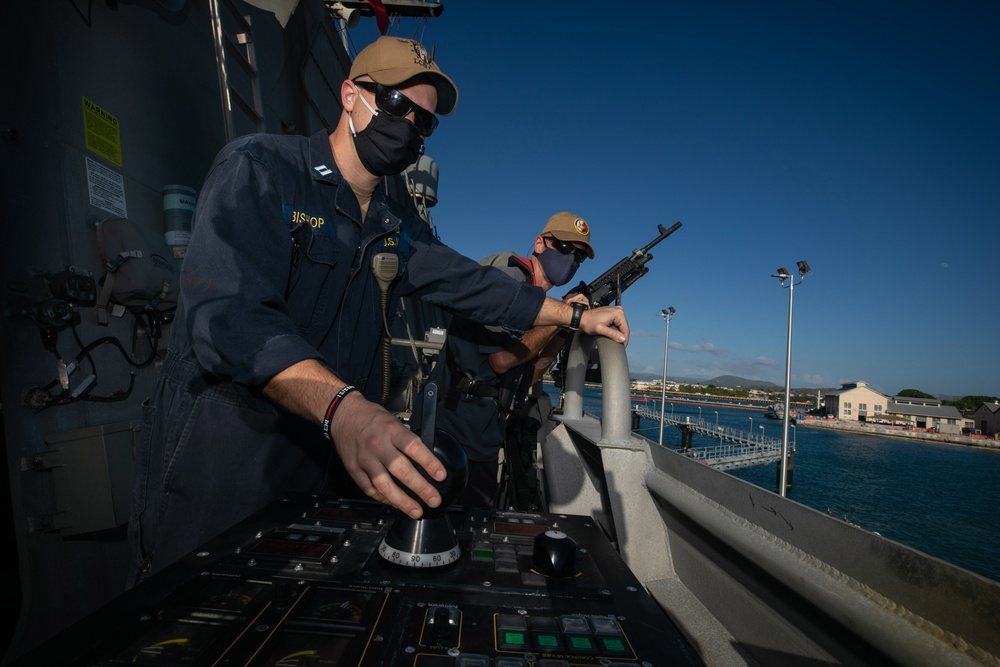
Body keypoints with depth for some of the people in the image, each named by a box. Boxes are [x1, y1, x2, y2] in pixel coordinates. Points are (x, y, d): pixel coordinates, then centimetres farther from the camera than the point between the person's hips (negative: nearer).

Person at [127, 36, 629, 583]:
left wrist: (576, 316, 15)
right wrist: (341, 407, -41)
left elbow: (473, 285, 15)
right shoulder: (258, 168, -11)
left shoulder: (397, 231, 10)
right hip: (211, 476, -5)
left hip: (317, 476, 6)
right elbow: (231, 313, -25)